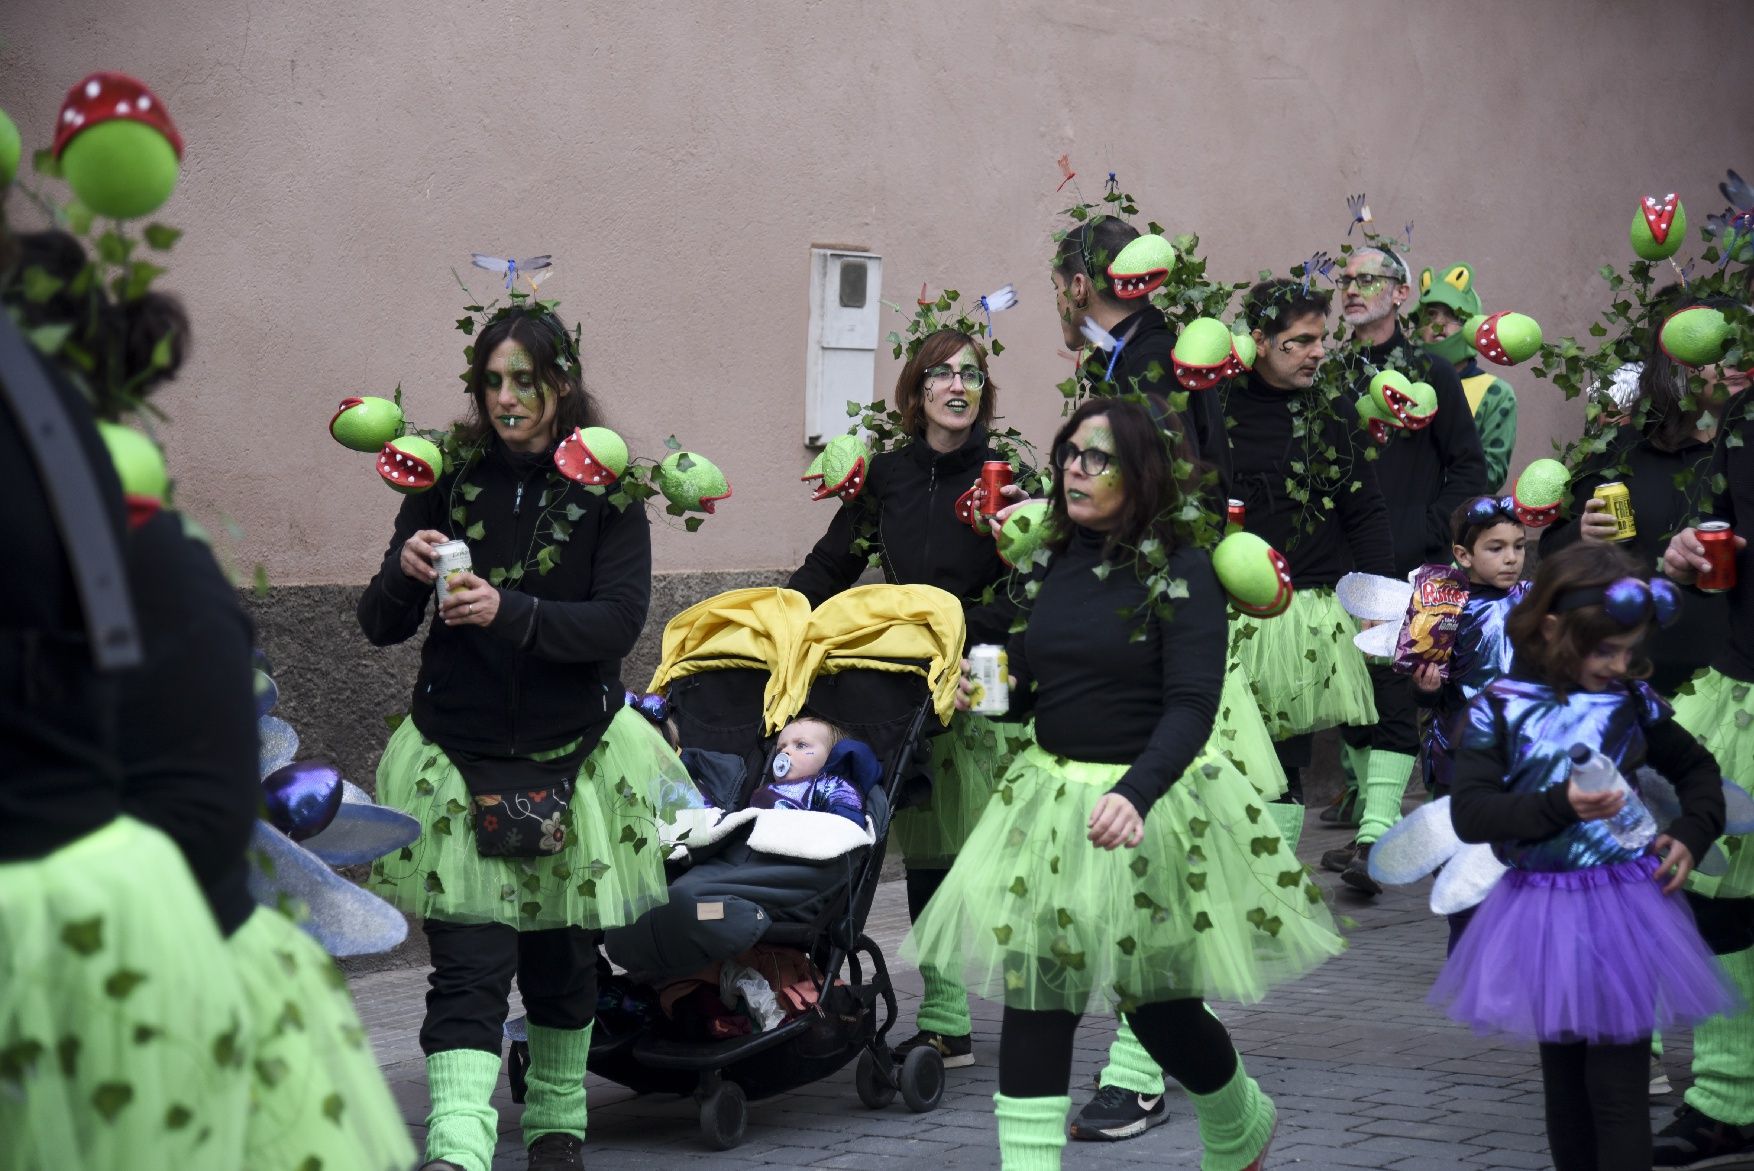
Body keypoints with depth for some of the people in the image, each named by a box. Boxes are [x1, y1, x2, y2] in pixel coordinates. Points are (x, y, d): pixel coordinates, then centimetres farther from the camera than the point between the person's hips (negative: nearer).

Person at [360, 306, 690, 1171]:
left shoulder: (607, 491, -2)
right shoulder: (449, 482, 2)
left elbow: (620, 620, -14)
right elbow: (380, 628, 1)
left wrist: (511, 612, -29)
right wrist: (405, 572, -21)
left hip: (573, 756, 0)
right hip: (458, 757, 0)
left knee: (562, 959, 13)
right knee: (468, 966, -12)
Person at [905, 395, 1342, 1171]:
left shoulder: (1181, 571, -11)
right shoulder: (1051, 561, 5)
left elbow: (1192, 706, -20)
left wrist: (1135, 795, -32)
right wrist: (983, 691, 1)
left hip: (1151, 802, -5)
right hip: (1050, 799, 5)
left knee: (1157, 1004, 6)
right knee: (1031, 992, -5)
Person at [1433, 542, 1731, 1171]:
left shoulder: (1634, 701, -1)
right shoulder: (1499, 709, -7)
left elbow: (1697, 769, 15)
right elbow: (1468, 813, -13)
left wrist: (1691, 832, -3)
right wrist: (1559, 805, -26)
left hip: (1623, 906, 0)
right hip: (1543, 913, 0)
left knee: (1618, 1089, -2)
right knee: (1563, 1080, 14)